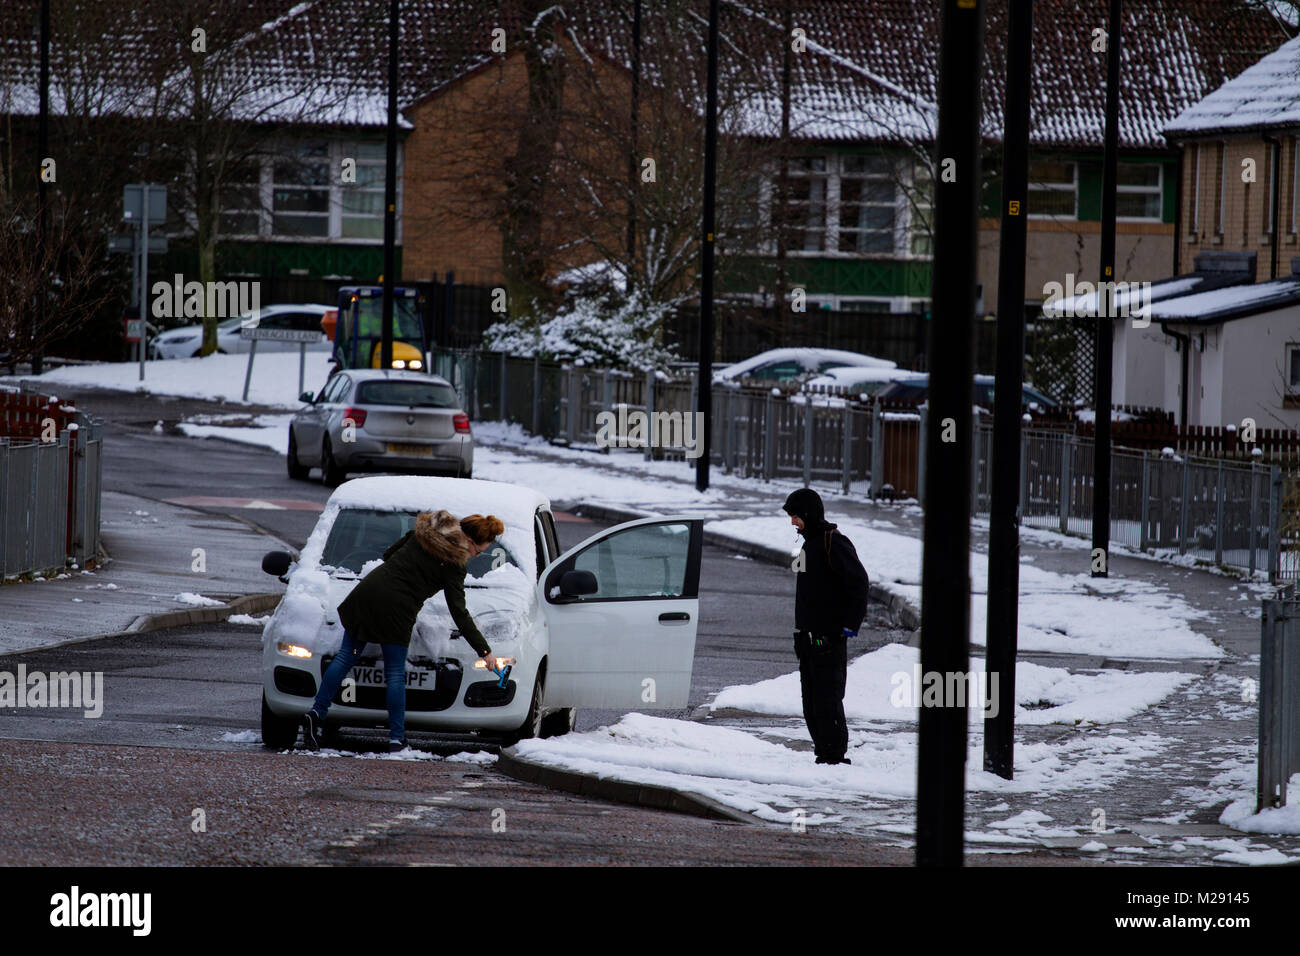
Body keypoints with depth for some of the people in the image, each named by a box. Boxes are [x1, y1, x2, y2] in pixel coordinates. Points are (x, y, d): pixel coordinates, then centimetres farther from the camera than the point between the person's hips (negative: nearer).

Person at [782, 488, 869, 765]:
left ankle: (835, 754, -8)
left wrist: (850, 625, -17)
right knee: (811, 701, 10)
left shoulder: (835, 543, -12)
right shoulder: (809, 543, 17)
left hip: (829, 636, -10)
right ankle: (823, 753, 15)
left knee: (827, 698, -10)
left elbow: (859, 582, -17)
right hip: (809, 636, 10)